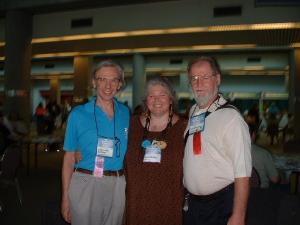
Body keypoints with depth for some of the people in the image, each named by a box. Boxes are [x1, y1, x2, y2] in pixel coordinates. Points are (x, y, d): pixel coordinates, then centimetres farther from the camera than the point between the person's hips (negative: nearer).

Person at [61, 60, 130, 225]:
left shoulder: (125, 113, 4)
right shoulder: (78, 114, -3)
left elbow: (129, 153, 11)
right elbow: (69, 157, -2)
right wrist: (65, 196, -6)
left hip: (116, 186, 3)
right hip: (84, 184, -2)